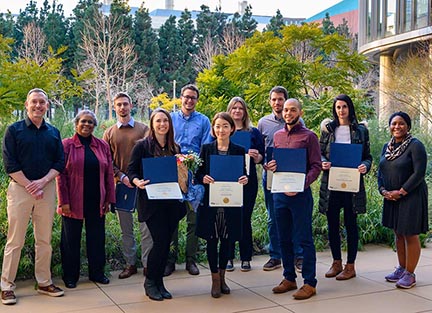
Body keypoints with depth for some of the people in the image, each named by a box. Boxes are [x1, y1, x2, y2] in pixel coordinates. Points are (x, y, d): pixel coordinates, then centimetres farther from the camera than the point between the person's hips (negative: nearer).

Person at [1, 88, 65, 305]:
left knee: (44, 239, 9)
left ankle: (44, 283, 19)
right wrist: (30, 186, -11)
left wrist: (42, 182, -9)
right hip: (20, 188, -3)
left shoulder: (53, 132, 11)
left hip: (46, 188, 4)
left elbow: (60, 163, 7)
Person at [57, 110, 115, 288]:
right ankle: (70, 276, 18)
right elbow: (61, 175, -5)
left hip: (96, 202, 3)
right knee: (71, 239, 7)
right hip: (73, 202, -3)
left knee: (97, 238, 10)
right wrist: (64, 201, -10)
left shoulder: (102, 146, 8)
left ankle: (97, 272, 23)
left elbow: (109, 174, 8)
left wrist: (109, 199, 4)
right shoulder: (66, 145, -2)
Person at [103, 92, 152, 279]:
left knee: (146, 227, -1)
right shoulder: (109, 133, 9)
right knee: (126, 228, 9)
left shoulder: (143, 129, 4)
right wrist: (122, 177, -10)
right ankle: (130, 264, 18)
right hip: (121, 184, 2)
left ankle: (147, 264, 8)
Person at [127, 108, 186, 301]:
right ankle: (150, 282, 10)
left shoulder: (175, 148, 12)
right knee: (160, 241, -9)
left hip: (172, 202, 5)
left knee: (166, 243, 7)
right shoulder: (142, 146, -2)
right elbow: (131, 170, -4)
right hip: (151, 202, -5)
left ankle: (159, 282, 20)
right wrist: (137, 182, -23)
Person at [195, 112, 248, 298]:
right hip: (210, 202, -1)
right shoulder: (206, 148, 2)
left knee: (227, 240, 9)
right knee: (212, 240, 5)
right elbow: (198, 174, 2)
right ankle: (215, 279, 18)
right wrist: (203, 178, -19)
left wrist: (244, 179, -16)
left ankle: (222, 276, 28)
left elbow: (243, 174, 7)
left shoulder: (239, 150, 5)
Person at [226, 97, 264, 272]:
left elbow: (261, 158, 7)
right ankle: (228, 257, 10)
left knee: (245, 218, 1)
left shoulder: (253, 132, 9)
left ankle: (246, 258, 10)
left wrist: (256, 156, -16)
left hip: (248, 180, 0)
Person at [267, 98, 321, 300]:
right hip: (279, 192, 6)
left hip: (300, 193, -6)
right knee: (284, 238, 13)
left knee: (304, 239, -2)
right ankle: (289, 278, 25)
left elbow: (316, 166, -8)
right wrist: (271, 166, -2)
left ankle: (310, 283, 6)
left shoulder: (309, 136, -4)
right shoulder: (277, 136, 13)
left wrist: (301, 185, -21)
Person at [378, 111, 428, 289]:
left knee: (410, 235, 0)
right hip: (391, 197, 7)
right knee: (398, 234, 14)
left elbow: (419, 173, -17)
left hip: (411, 197, -7)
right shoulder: (387, 147, 10)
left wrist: (400, 192, -17)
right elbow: (381, 171, 13)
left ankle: (409, 274, 9)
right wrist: (383, 191, -3)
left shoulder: (415, 146, -11)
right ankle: (401, 269, 26)